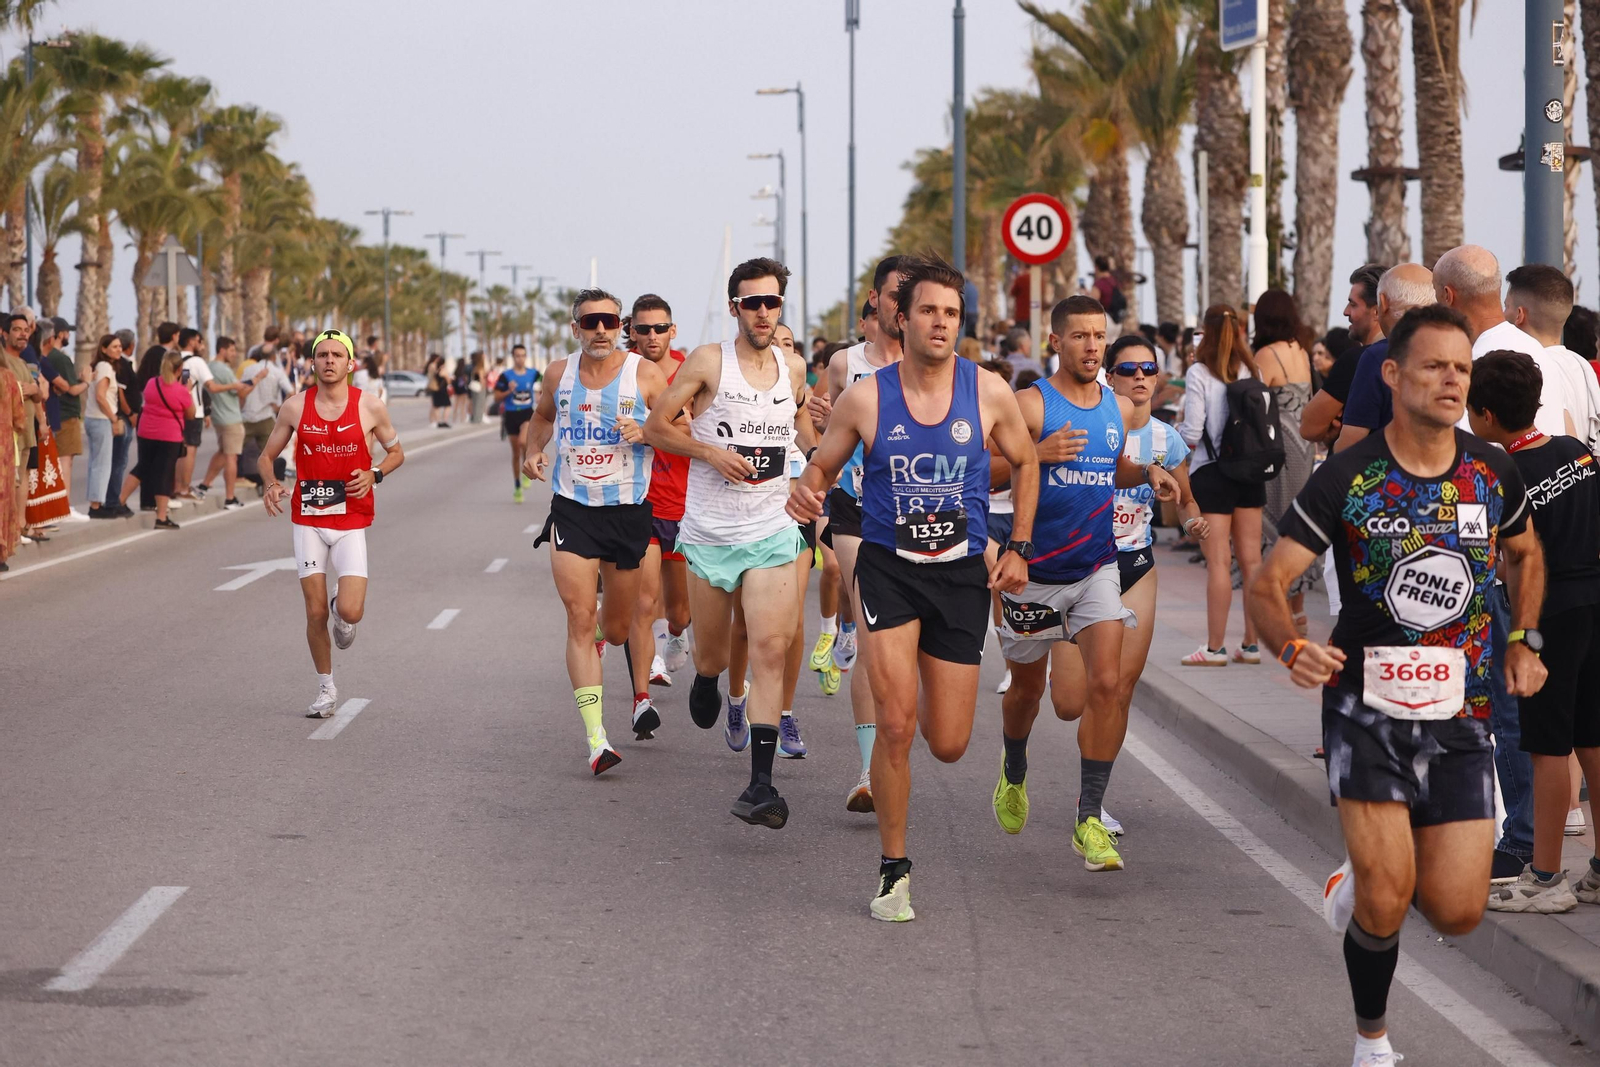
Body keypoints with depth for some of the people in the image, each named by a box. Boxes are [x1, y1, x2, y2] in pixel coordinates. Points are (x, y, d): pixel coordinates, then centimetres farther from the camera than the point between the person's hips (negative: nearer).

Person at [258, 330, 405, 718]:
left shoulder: (369, 407, -5)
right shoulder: (295, 407, -2)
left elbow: (396, 452, 9)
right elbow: (267, 456, 9)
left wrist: (375, 474, -11)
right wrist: (270, 484, -13)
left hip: (352, 521, -1)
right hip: (308, 520, 1)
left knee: (349, 611, -14)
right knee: (315, 612, 1)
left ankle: (344, 610, 25)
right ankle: (326, 688, 20)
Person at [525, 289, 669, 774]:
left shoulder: (644, 375, -5)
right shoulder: (558, 374, 4)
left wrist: (648, 432, -21)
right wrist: (533, 450, 6)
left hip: (628, 511, -1)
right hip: (571, 511, 1)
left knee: (618, 628, 12)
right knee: (579, 621, -12)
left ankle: (609, 645, 53)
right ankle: (596, 738, -14)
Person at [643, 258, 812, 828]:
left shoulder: (794, 367, 6)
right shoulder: (708, 362, -6)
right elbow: (655, 426, -2)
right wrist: (710, 451, -14)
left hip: (772, 532, 1)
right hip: (709, 532, -1)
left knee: (770, 650, -13)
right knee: (712, 654, 11)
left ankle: (761, 783, -15)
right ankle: (707, 681, 51)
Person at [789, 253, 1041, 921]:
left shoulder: (988, 393, -3)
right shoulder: (865, 398, -6)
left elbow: (1024, 464, 14)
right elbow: (822, 467, 7)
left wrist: (1018, 549, 8)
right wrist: (806, 493, -17)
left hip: (962, 573, 2)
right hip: (888, 566, -2)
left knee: (948, 745, 2)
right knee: (896, 725, -16)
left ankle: (929, 699, 42)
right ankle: (893, 870, 1)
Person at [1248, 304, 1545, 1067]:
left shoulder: (1493, 473, 2)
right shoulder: (1346, 479, -9)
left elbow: (1525, 554, 24)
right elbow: (1267, 586, -9)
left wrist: (1522, 644, 12)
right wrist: (1293, 649, -29)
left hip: (1460, 718, 3)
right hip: (1368, 710, -3)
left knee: (1457, 913, -3)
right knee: (1386, 905, -12)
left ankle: (1363, 881, 31)